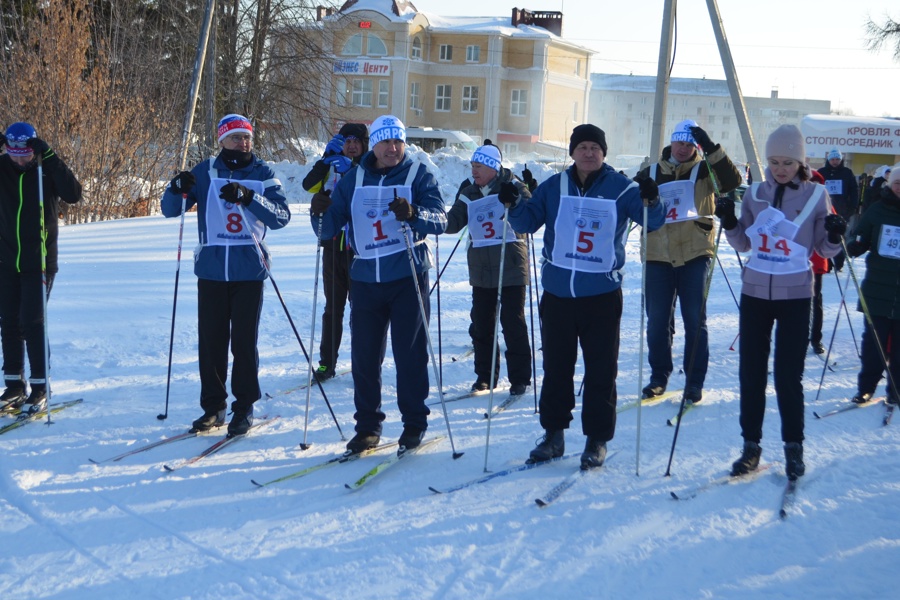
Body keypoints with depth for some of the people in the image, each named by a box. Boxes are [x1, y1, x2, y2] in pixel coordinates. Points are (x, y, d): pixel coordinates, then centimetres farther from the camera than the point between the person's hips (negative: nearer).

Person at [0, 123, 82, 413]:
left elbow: (73, 195, -22)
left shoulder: (48, 169, -7)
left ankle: (40, 388, 2)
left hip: (40, 261, -4)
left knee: (32, 323, -6)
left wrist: (49, 157, -28)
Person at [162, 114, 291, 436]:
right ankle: (213, 406, 17)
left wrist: (248, 197, -24)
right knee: (211, 339, 5)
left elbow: (282, 217, -10)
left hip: (249, 270, -2)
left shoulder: (263, 174, 2)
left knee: (245, 340, 1)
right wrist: (178, 188, -16)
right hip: (211, 268, 2)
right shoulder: (206, 172, 6)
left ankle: (244, 407, 13)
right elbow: (170, 210, 6)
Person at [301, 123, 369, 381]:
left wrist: (350, 171, -25)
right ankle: (327, 362, 15)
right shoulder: (331, 168, 9)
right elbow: (309, 185, -8)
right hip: (333, 246, 3)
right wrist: (327, 157, -14)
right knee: (333, 307, 9)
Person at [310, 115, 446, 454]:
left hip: (408, 277, -3)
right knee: (364, 355, 4)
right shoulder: (354, 179, 9)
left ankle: (414, 423, 14)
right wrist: (320, 213, -16)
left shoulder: (418, 175, 0)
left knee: (410, 353, 2)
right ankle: (367, 425, 15)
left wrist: (413, 214, -32)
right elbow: (329, 229, 7)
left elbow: (440, 220, -12)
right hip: (365, 278, 3)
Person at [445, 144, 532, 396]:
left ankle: (520, 378, 9)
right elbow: (453, 222, 2)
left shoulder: (512, 187, -4)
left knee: (513, 325, -1)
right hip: (481, 270, 5)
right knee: (481, 325, 9)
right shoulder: (469, 194, 9)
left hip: (511, 269, -5)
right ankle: (485, 376, 21)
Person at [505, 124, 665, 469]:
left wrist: (650, 202, -28)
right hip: (557, 293, 3)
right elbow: (528, 221, 8)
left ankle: (597, 439, 13)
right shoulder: (554, 187, 7)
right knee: (556, 366, 10)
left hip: (602, 295, -2)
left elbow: (653, 222, -6)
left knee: (601, 370, 2)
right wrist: (514, 204, -12)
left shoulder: (621, 188, -1)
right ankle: (553, 433, 22)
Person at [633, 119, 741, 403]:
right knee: (657, 321, 6)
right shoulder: (651, 174, 11)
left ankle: (694, 382, 9)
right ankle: (659, 376, 20)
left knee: (695, 320, 1)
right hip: (658, 256, 2)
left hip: (695, 255, -2)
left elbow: (732, 181, -14)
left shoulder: (703, 171, 3)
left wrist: (711, 149, -20)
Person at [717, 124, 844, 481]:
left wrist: (835, 237, -20)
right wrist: (729, 223, -9)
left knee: (788, 376, -1)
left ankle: (794, 447, 16)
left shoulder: (816, 195, -4)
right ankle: (751, 445, 17)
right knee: (751, 372, 6)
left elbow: (824, 250, 2)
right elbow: (744, 244, 9)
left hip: (795, 296, -3)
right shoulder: (755, 193, 3)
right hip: (754, 293, 3)